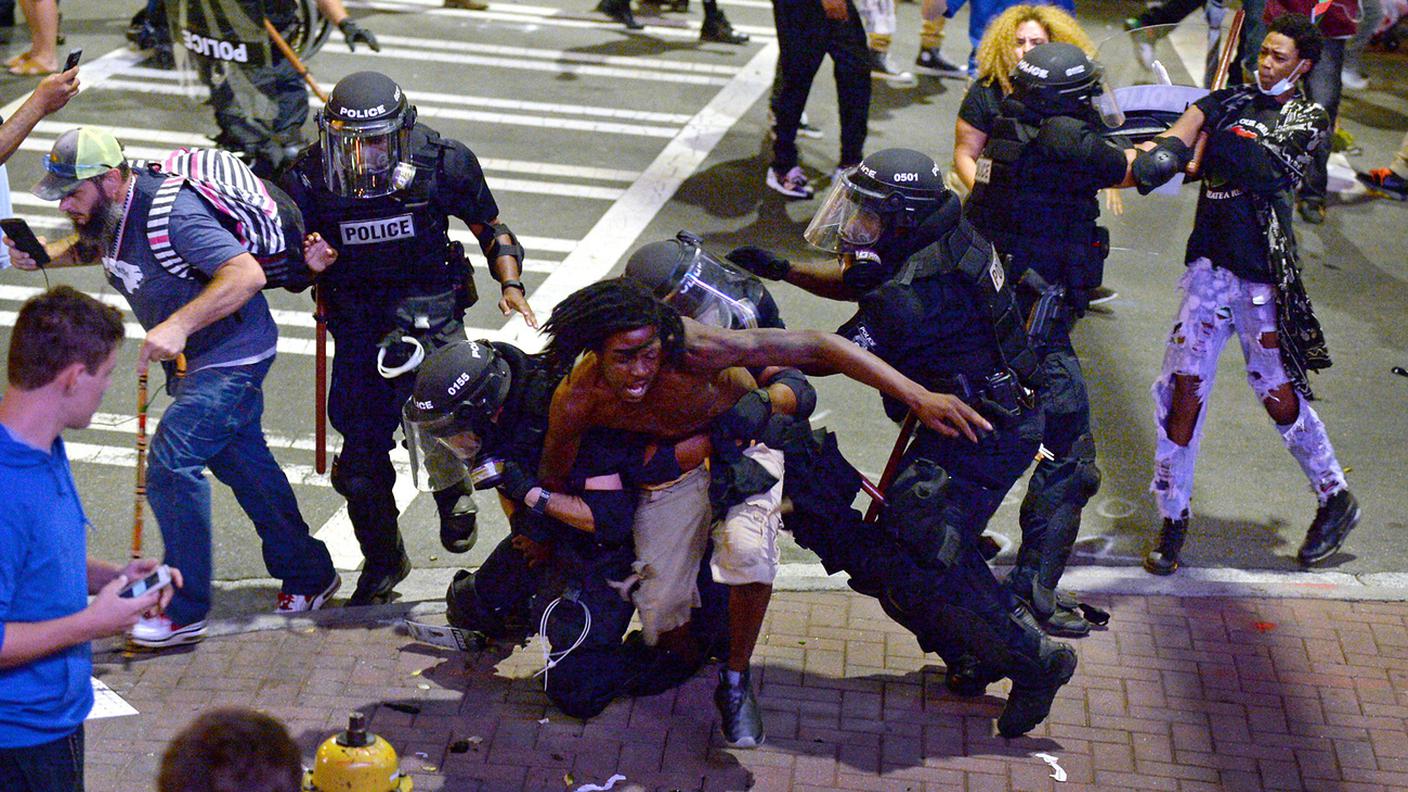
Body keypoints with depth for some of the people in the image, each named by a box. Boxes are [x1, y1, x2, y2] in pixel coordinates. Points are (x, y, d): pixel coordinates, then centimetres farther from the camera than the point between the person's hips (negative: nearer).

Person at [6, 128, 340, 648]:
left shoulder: (169, 213, -30)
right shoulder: (109, 211, -1)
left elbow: (247, 273, -37)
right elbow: (93, 247, 24)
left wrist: (178, 325, -44)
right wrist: (43, 255, 3)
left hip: (231, 355, -10)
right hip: (193, 359, 10)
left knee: (170, 464, -17)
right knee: (243, 462, 18)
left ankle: (184, 613, -8)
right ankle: (308, 575, 34)